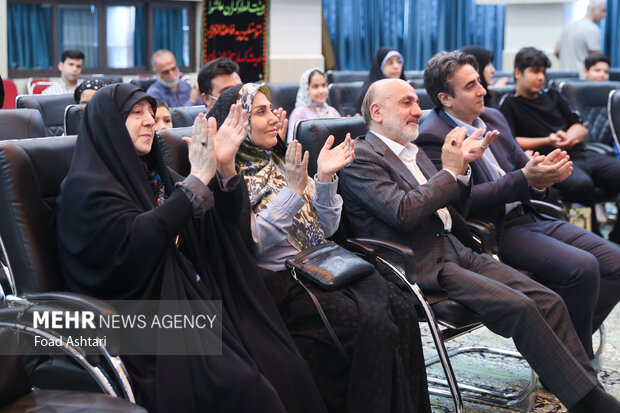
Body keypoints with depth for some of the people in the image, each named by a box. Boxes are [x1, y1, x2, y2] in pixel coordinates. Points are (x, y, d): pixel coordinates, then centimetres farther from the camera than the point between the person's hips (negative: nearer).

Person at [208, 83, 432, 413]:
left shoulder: (281, 161, 19)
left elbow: (325, 228, 15)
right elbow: (248, 244, -14)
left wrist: (325, 178, 0)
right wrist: (292, 192, -17)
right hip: (278, 278, -6)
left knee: (400, 307, -21)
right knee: (373, 323, -29)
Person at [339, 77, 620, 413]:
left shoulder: (412, 152, 21)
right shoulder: (360, 157, -6)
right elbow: (403, 212, -20)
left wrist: (462, 167, 2)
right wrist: (451, 170, -9)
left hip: (457, 251, 9)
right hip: (422, 269, -9)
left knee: (549, 301, -7)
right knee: (520, 307, -23)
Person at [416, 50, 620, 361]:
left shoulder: (493, 117, 15)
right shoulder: (433, 137, -11)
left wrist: (544, 173, -7)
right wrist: (525, 178, -25)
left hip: (528, 217, 9)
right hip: (493, 233, -8)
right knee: (582, 268, -25)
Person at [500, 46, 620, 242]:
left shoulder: (552, 96, 27)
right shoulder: (510, 105, 9)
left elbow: (581, 128, 23)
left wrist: (568, 137, -1)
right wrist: (548, 142, -12)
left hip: (579, 153, 7)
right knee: (581, 183, -40)